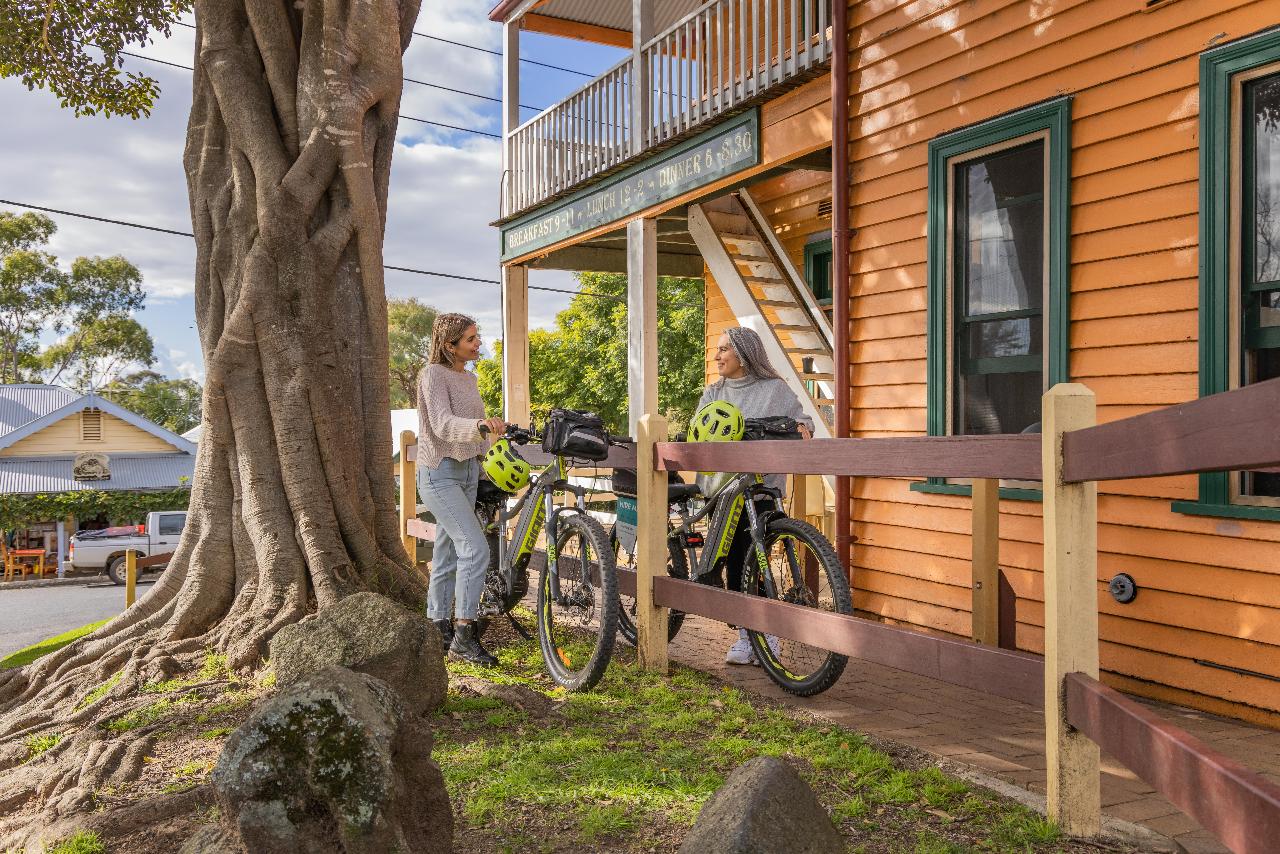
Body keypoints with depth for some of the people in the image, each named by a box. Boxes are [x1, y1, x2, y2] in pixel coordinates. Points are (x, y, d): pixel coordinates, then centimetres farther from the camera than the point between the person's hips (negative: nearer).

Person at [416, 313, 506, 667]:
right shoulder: (434, 374, -12)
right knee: (476, 549, -17)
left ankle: (438, 628, 22)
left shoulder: (468, 378, 14)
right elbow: (443, 424, -28)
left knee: (447, 555, 13)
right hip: (440, 474, -8)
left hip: (467, 472, 8)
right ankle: (463, 635, -12)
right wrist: (480, 425, -46)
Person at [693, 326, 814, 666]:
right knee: (734, 564, 4)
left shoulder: (775, 389, 4)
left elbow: (800, 416, 6)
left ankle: (765, 637, 6)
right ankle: (746, 636, 15)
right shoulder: (713, 394, 16)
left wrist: (802, 426, -15)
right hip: (721, 487, 4)